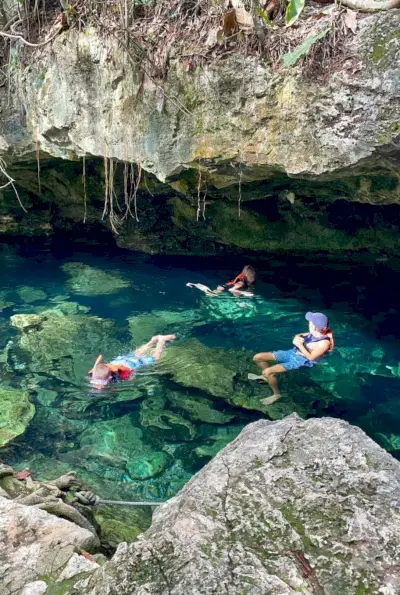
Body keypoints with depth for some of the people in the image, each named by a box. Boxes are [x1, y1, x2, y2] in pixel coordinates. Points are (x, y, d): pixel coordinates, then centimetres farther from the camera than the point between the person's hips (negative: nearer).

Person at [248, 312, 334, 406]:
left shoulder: (324, 342, -22)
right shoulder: (315, 333, 1)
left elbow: (311, 357, -20)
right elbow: (299, 335, 15)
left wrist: (299, 344, -21)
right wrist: (297, 337, -9)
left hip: (301, 361, -8)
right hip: (293, 352, 8)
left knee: (267, 372, -25)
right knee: (257, 357, 2)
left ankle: (276, 394, 0)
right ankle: (267, 377, 30)